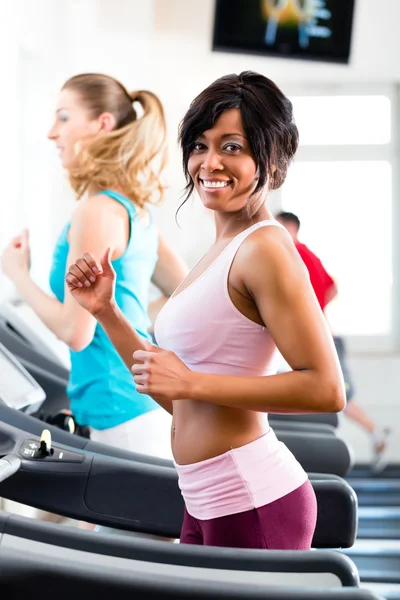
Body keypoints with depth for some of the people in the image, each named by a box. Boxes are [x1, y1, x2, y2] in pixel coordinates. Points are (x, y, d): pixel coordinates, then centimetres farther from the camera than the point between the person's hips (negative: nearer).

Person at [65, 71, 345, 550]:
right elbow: (179, 402, 13)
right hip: (207, 505, 9)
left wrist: (192, 382, -18)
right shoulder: (221, 252, 14)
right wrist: (105, 312, 8)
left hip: (253, 501, -9)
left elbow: (325, 389, -20)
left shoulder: (265, 247, -13)